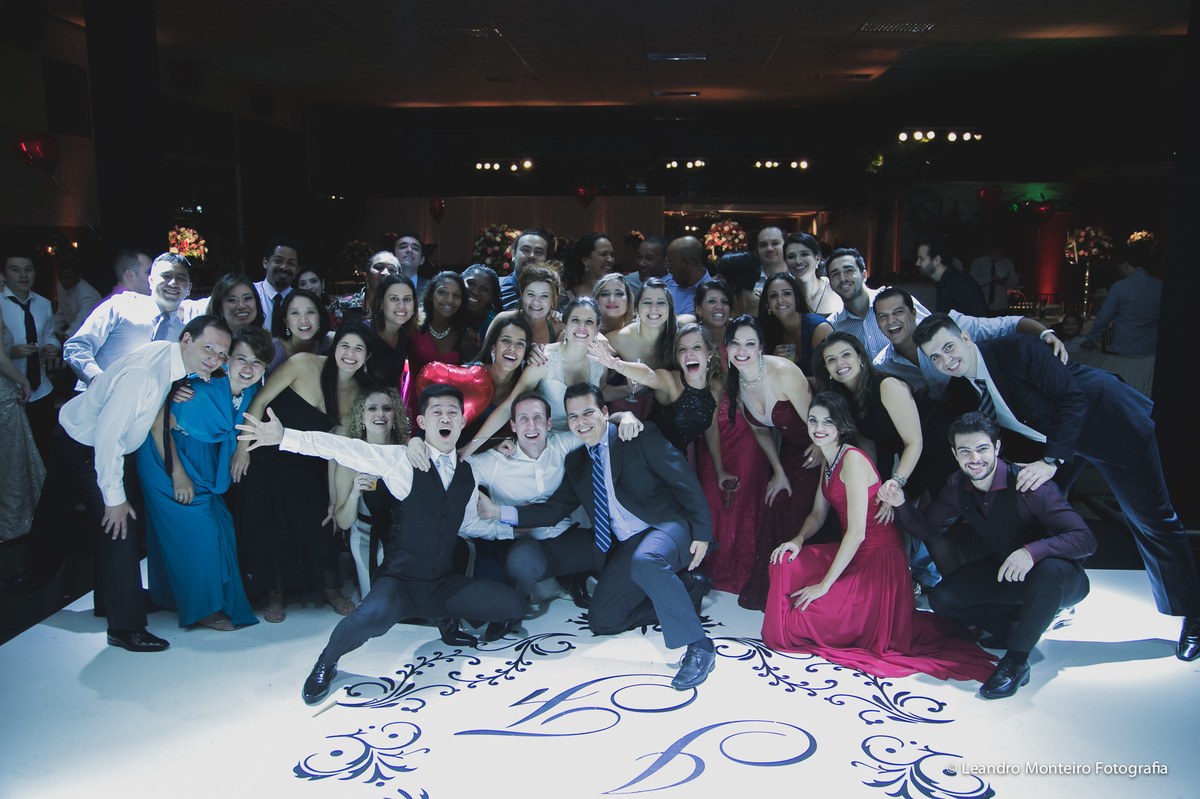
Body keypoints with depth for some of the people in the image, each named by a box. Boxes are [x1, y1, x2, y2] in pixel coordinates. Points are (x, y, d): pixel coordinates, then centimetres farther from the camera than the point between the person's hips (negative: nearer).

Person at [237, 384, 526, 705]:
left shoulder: (467, 474, 8)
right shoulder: (401, 460, -7)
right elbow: (344, 448, -17)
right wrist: (284, 437, -26)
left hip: (444, 585, 5)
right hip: (400, 582, -5)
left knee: (512, 605, -9)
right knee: (375, 614, -38)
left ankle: (459, 619, 24)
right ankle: (327, 663, -4)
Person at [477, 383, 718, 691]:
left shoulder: (641, 438, -5)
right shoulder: (576, 462, 15)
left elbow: (686, 481, -7)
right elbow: (554, 510, 14)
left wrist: (701, 533, -14)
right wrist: (498, 512, 3)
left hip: (667, 528, -7)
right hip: (625, 547, 8)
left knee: (645, 561, -40)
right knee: (601, 621, 0)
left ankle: (698, 647, -27)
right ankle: (686, 588, 11)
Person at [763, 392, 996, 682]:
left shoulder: (853, 459, -20)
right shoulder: (829, 462, 10)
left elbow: (857, 531, -24)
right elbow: (818, 513, 16)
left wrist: (824, 585, -21)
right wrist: (799, 539, -7)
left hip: (878, 562, -9)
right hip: (849, 553, 9)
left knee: (804, 620, -14)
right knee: (783, 561, -6)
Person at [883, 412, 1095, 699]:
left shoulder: (1028, 484, -27)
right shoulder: (958, 486, -8)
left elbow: (1085, 539, -32)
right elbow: (927, 527, 2)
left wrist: (1032, 551, -49)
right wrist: (901, 505, -18)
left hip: (1059, 579, -5)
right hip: (1000, 570, 5)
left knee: (1050, 569, -40)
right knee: (942, 599, -12)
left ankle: (1015, 661, -22)